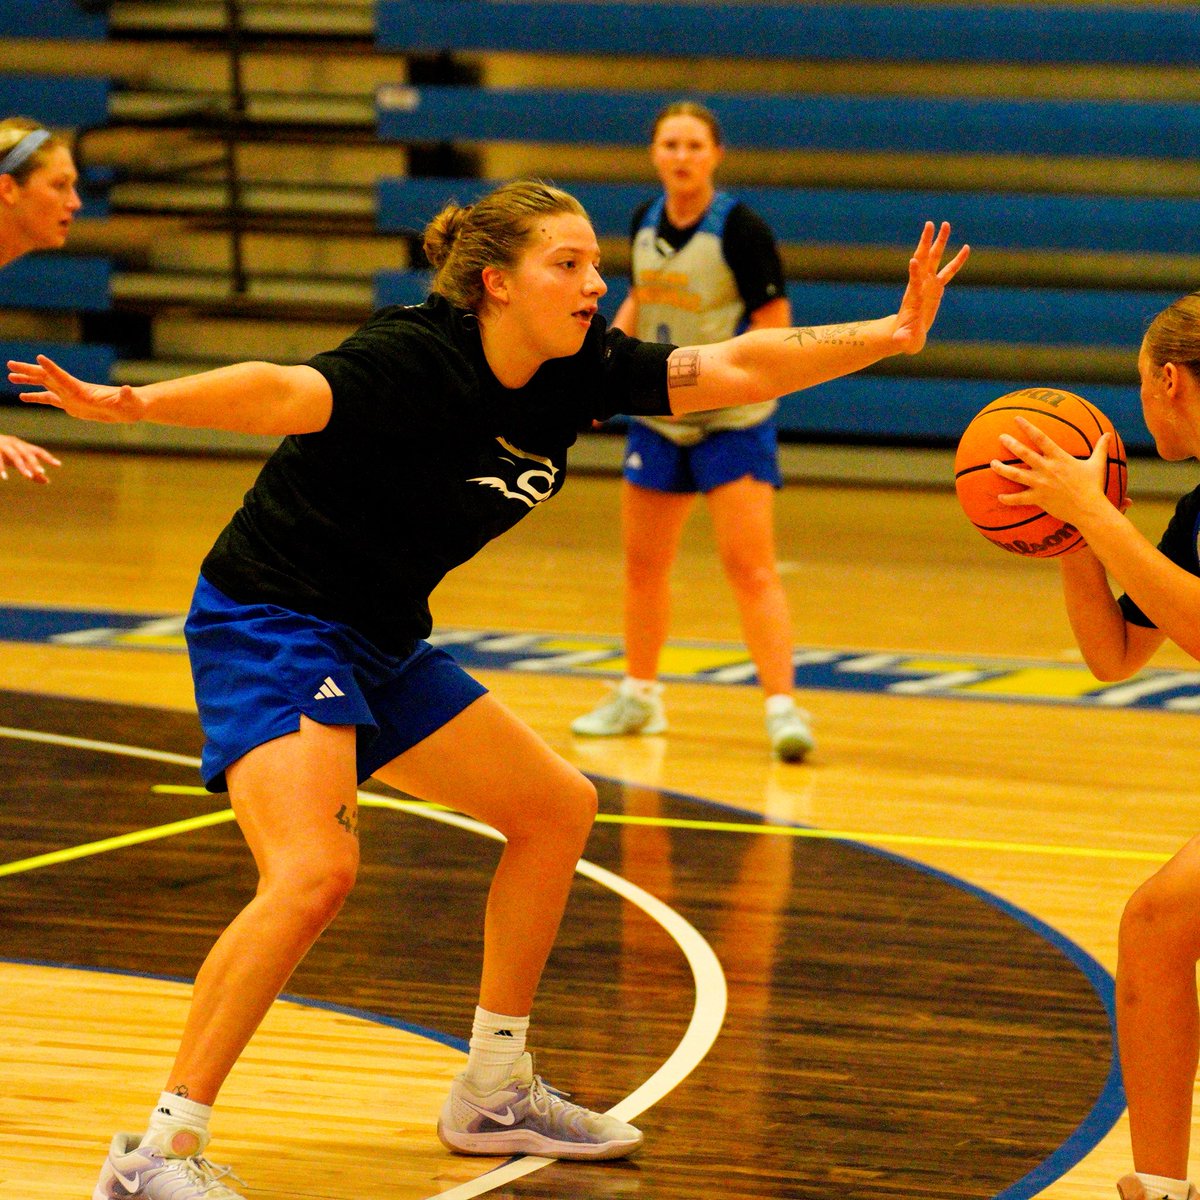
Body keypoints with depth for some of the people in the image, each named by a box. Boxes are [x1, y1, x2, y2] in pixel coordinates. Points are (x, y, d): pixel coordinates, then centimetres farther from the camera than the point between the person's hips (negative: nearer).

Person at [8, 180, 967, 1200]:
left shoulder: (577, 372, 1)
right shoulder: (417, 360, -22)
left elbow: (739, 369, 4)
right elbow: (284, 393, -37)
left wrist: (893, 334, -2)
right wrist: (134, 404, -53)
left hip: (381, 646, 10)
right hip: (269, 625, -10)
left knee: (557, 808, 15)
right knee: (314, 872, -28)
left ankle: (492, 1097, 26)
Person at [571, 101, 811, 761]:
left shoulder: (741, 229, -17)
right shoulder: (645, 221, 2)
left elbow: (776, 331, -16)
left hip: (732, 421, -6)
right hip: (657, 418, 7)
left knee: (750, 567, -15)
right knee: (642, 563, 16)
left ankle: (783, 707, -17)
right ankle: (639, 697, 33)